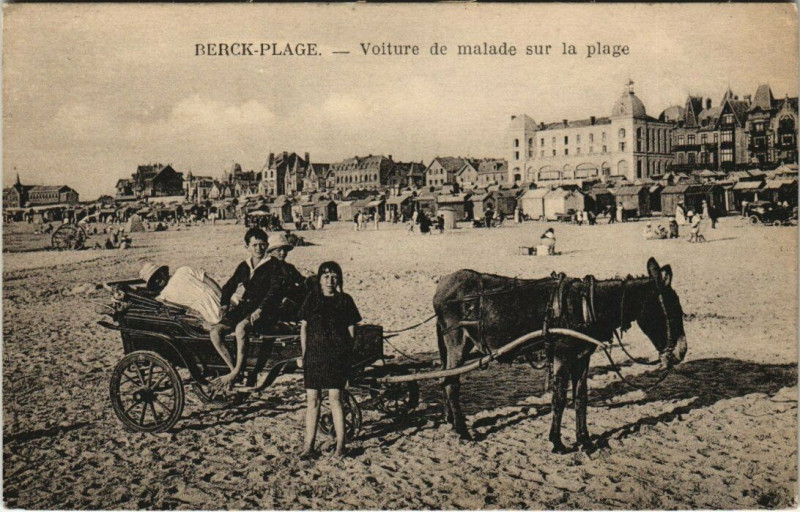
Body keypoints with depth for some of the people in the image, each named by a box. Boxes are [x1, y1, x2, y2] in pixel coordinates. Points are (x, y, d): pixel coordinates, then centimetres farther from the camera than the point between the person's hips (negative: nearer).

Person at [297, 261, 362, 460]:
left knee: (335, 398, -5)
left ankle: (341, 444, 6)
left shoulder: (345, 300, 6)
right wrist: (303, 353, 5)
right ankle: (308, 446, 8)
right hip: (314, 354, 2)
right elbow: (304, 327, 11)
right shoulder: (311, 299, 9)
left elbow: (351, 330, 7)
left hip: (337, 356, -2)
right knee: (312, 400, 2)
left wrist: (349, 354, 0)